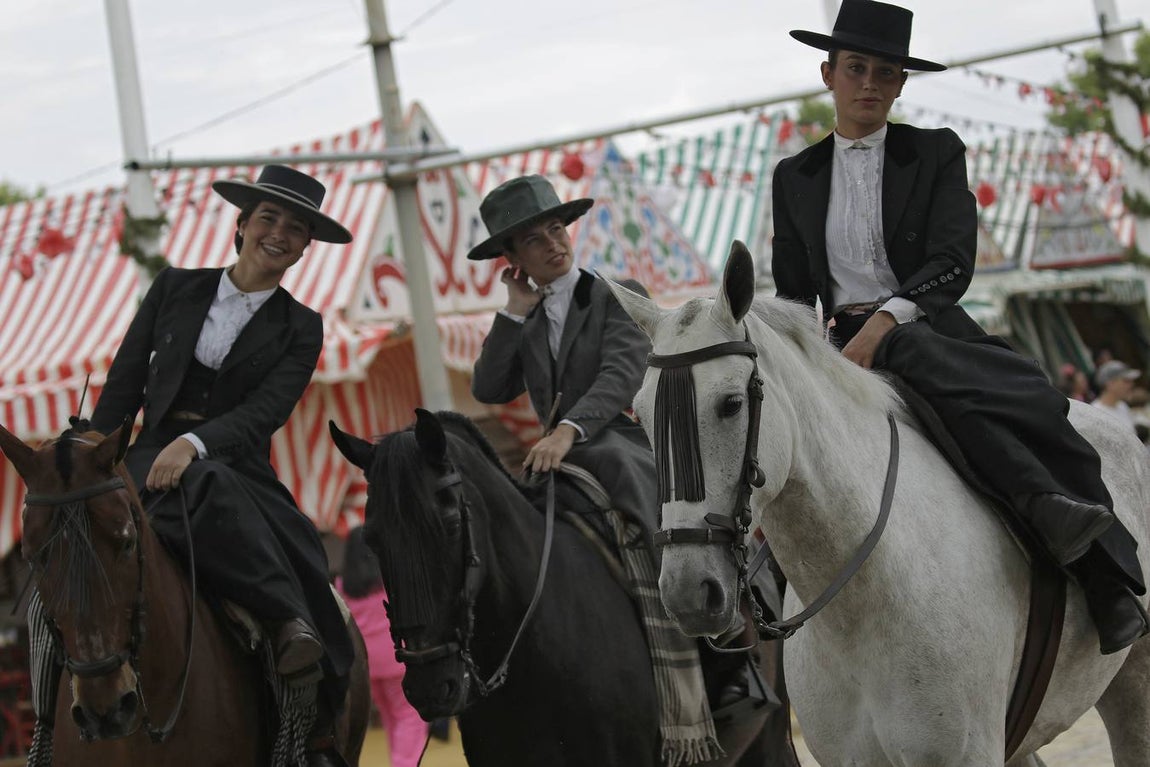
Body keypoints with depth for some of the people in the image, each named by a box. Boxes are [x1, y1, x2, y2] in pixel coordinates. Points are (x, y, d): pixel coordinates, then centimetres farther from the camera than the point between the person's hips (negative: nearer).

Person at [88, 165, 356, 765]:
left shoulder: (299, 329, 11)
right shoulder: (175, 289, 12)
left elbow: (265, 411, -6)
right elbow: (122, 388, 10)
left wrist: (194, 443, -24)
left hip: (239, 471, 1)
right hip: (149, 462, -1)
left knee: (301, 560, -28)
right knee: (212, 488, -38)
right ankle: (292, 625, -44)